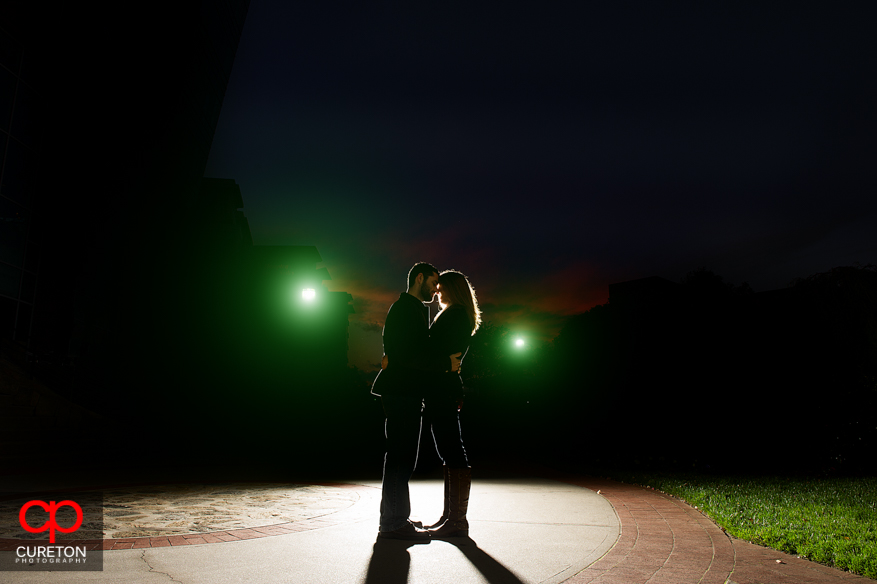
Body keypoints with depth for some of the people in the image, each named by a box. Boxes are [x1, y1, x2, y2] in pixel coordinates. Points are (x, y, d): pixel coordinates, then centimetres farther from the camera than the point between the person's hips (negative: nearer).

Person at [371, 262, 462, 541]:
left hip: (406, 394, 11)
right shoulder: (406, 308, -11)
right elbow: (408, 354, -21)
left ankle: (396, 518, 24)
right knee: (401, 457, -7)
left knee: (402, 457, 15)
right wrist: (445, 363, -16)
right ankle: (394, 523, -2)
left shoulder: (413, 309, 23)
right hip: (401, 393, -11)